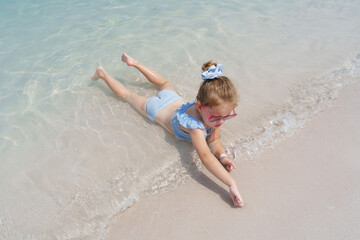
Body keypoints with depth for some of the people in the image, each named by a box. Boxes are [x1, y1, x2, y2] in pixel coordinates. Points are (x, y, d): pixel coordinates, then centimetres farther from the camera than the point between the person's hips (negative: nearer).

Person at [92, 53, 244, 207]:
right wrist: (231, 184, -64)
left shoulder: (216, 111, -30)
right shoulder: (194, 124, -50)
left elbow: (214, 140, -21)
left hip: (175, 100, 6)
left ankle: (135, 63, 53)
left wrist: (222, 155, -41)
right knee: (128, 95, 19)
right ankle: (102, 74, 43)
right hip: (158, 109, -5)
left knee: (165, 84, 37)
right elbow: (205, 156, -59)